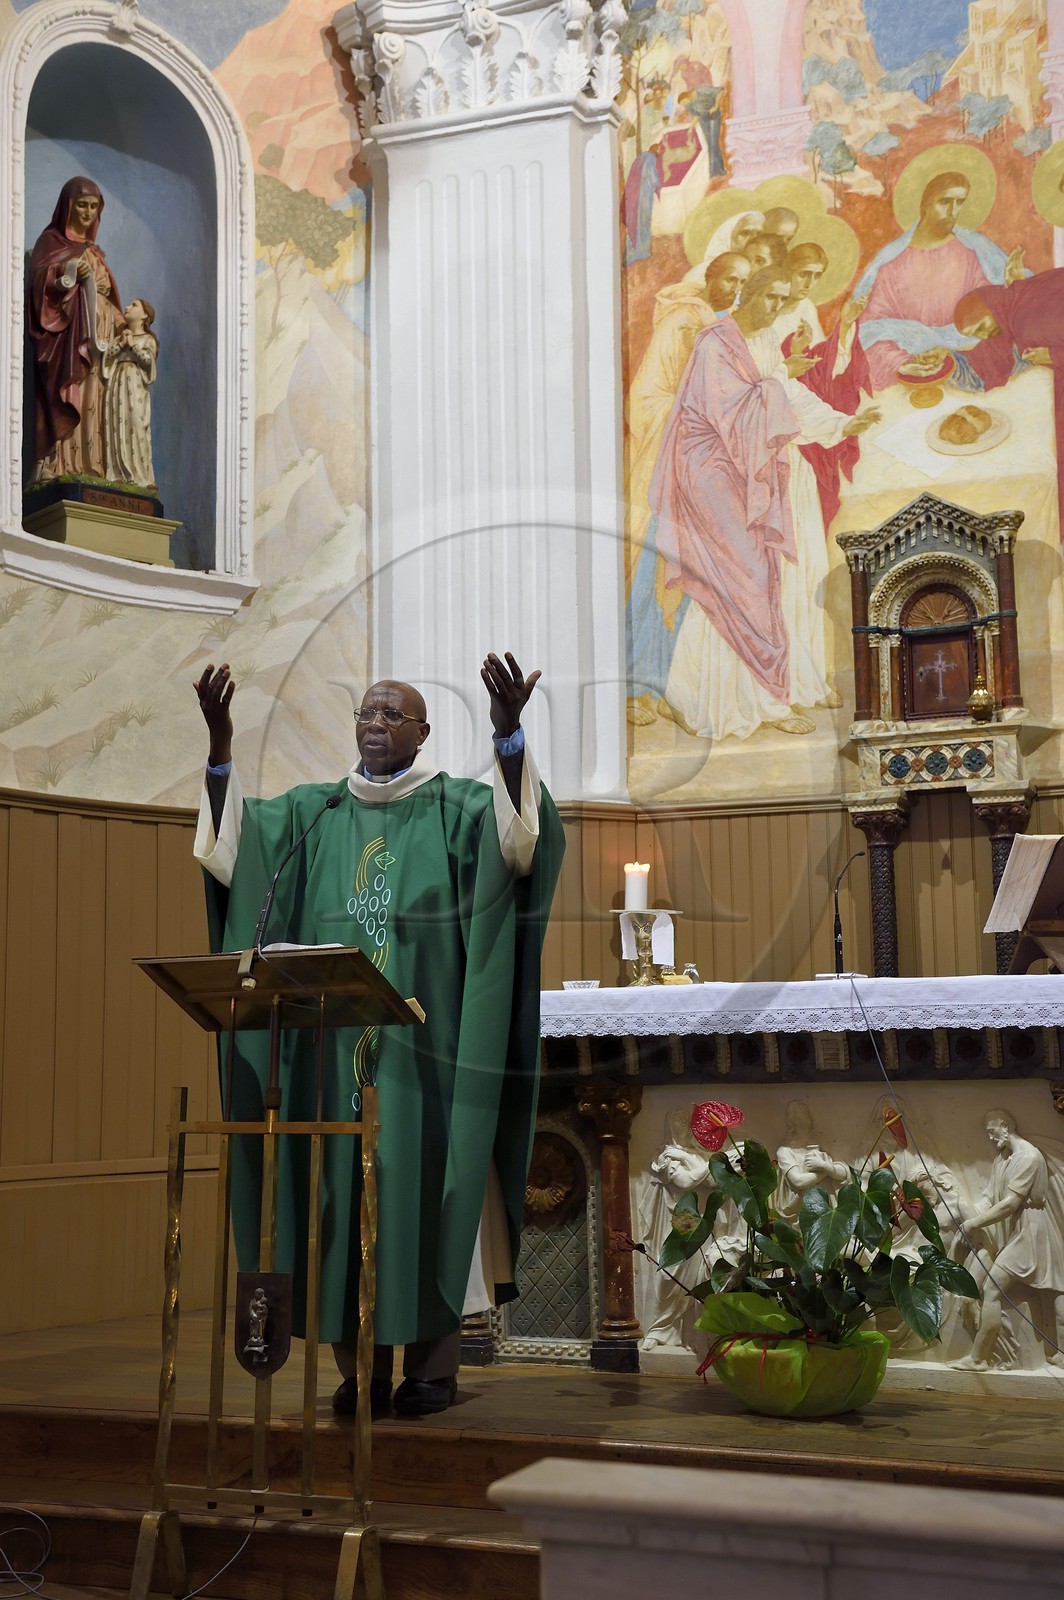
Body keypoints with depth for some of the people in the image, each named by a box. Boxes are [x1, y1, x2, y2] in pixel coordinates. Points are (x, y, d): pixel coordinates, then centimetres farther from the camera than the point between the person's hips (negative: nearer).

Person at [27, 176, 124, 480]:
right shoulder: (51, 240, 6)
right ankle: (59, 468, -26)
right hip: (65, 333, -7)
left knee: (91, 403, -4)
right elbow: (38, 277, -10)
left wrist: (117, 319, 8)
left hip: (95, 337, 7)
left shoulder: (93, 252, 25)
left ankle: (89, 467, -10)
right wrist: (67, 272, -28)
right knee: (67, 400, -18)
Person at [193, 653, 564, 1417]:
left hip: (423, 1042, -3)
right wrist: (220, 742, -15)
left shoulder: (455, 807, 3)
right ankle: (360, 1362, 11)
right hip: (336, 1044, 3)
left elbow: (519, 834, -17)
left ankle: (434, 1361, 6)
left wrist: (509, 732, -32)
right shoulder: (315, 812, 13)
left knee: (422, 1185, -2)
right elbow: (230, 845, -2)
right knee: (344, 1188, 3)